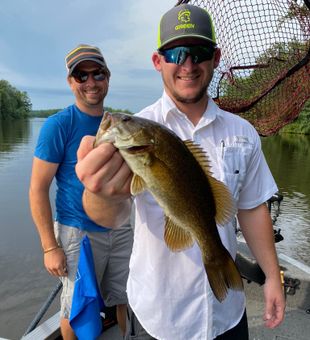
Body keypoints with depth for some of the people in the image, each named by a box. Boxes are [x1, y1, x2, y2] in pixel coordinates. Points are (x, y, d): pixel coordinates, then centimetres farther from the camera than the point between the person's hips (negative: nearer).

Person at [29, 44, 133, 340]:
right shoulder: (58, 125, -11)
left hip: (121, 229, 5)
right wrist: (50, 247, -14)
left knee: (127, 301, 19)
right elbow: (37, 189, -12)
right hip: (78, 232, -5)